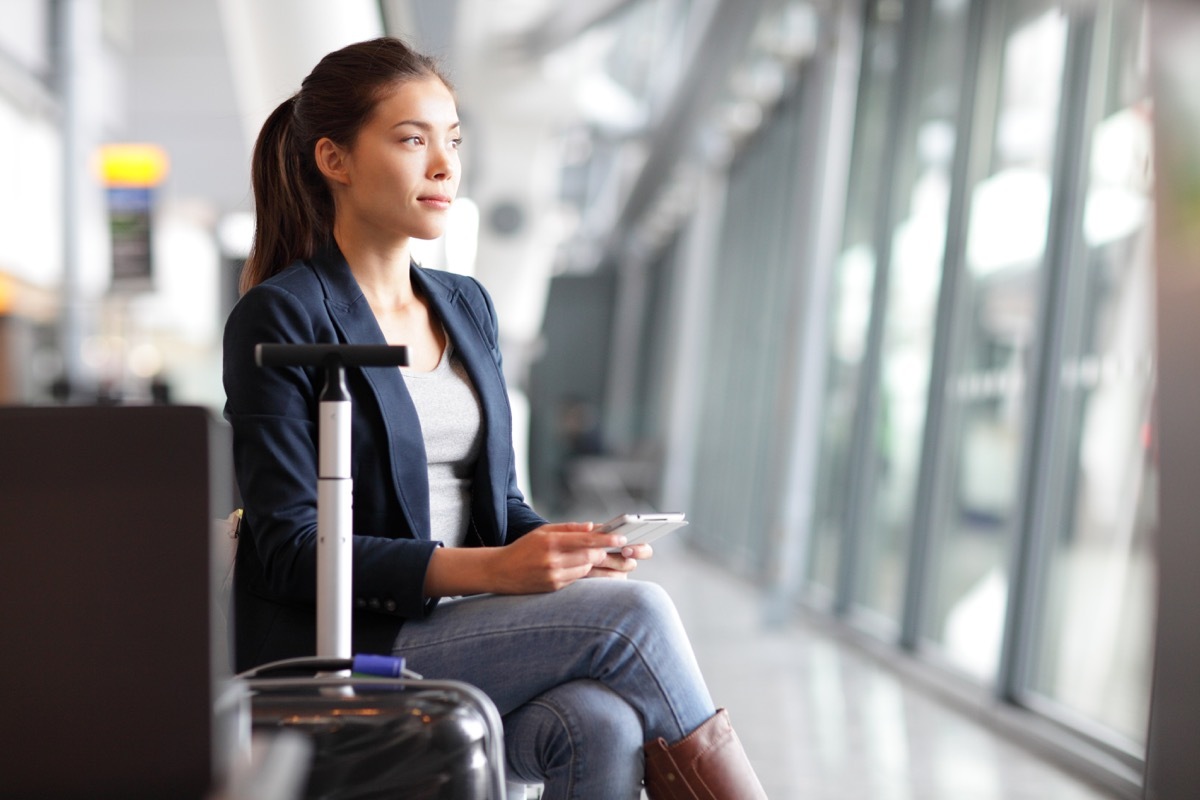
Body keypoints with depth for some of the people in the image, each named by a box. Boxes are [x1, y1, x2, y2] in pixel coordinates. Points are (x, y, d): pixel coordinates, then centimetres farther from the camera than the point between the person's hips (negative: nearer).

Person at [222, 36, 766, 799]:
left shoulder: (467, 306, 14)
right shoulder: (280, 319, -7)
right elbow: (294, 551, -14)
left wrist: (561, 545, -8)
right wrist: (490, 569, -25)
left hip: (465, 632, 6)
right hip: (336, 653, -5)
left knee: (605, 726, -27)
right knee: (631, 614, -24)